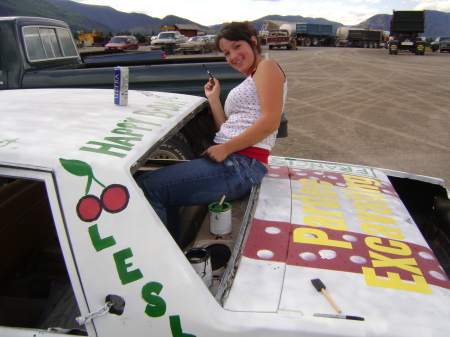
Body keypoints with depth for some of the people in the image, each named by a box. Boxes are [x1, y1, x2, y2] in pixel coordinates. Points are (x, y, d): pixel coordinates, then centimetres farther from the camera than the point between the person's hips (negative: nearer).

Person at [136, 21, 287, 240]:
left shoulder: (267, 67, 2)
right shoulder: (247, 84, 28)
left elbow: (270, 122, -14)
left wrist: (225, 149, -15)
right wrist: (213, 99, 14)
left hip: (241, 165, -10)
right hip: (227, 161, 10)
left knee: (147, 187, -17)